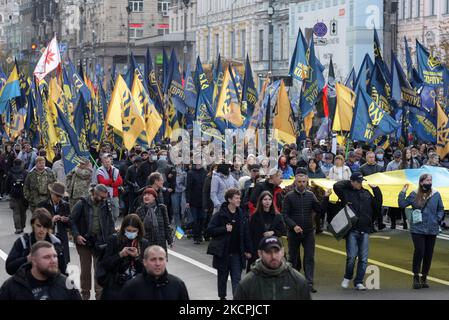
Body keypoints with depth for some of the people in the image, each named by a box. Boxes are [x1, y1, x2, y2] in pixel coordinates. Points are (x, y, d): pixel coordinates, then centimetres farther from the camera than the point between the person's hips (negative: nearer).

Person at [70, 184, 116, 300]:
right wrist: (76, 235, -14)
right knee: (85, 269, 9)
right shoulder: (82, 204, -6)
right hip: (84, 241, -1)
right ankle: (85, 295, 20)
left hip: (100, 242, 1)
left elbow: (111, 223, 10)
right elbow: (72, 220, -4)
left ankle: (100, 294, 5)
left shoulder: (106, 205, 3)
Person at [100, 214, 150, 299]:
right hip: (116, 286, -1)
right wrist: (120, 255, -13)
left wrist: (137, 257, -11)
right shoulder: (114, 240, 4)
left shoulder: (144, 243, 8)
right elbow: (104, 265, 0)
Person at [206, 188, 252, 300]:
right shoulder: (220, 215, -8)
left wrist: (248, 250, 7)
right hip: (222, 252, -2)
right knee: (222, 276, 12)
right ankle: (222, 296, 28)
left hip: (237, 252, 2)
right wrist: (225, 229, -19)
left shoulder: (241, 215, 4)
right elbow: (210, 230, -10)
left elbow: (246, 233, 8)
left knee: (237, 278, -4)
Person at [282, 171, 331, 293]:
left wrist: (326, 198, -11)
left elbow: (320, 210, 2)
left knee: (310, 258, -6)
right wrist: (294, 226, -19)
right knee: (293, 258, 10)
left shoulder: (310, 195, 6)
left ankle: (309, 283, -8)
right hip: (294, 233, -2)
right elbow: (285, 214, -6)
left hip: (309, 232, 2)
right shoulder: (289, 196, -2)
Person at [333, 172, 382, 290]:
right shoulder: (346, 192, 2)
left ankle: (359, 282, 11)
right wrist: (349, 183, -1)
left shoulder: (367, 193, 13)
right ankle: (347, 278, 16)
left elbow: (377, 206, 11)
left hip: (365, 231, 3)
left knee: (363, 258, 2)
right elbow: (336, 186, -15)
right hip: (352, 230, -3)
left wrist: (376, 190, 6)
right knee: (351, 256, -8)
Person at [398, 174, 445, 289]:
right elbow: (402, 204, 4)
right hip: (417, 229, -2)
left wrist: (438, 219, -2)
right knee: (419, 251, -14)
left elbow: (441, 209, 13)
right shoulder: (414, 195, 2)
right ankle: (416, 277, -1)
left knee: (428, 254, 5)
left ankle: (424, 278, 17)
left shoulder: (436, 195, 4)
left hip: (432, 229, 2)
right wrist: (403, 193, -5)